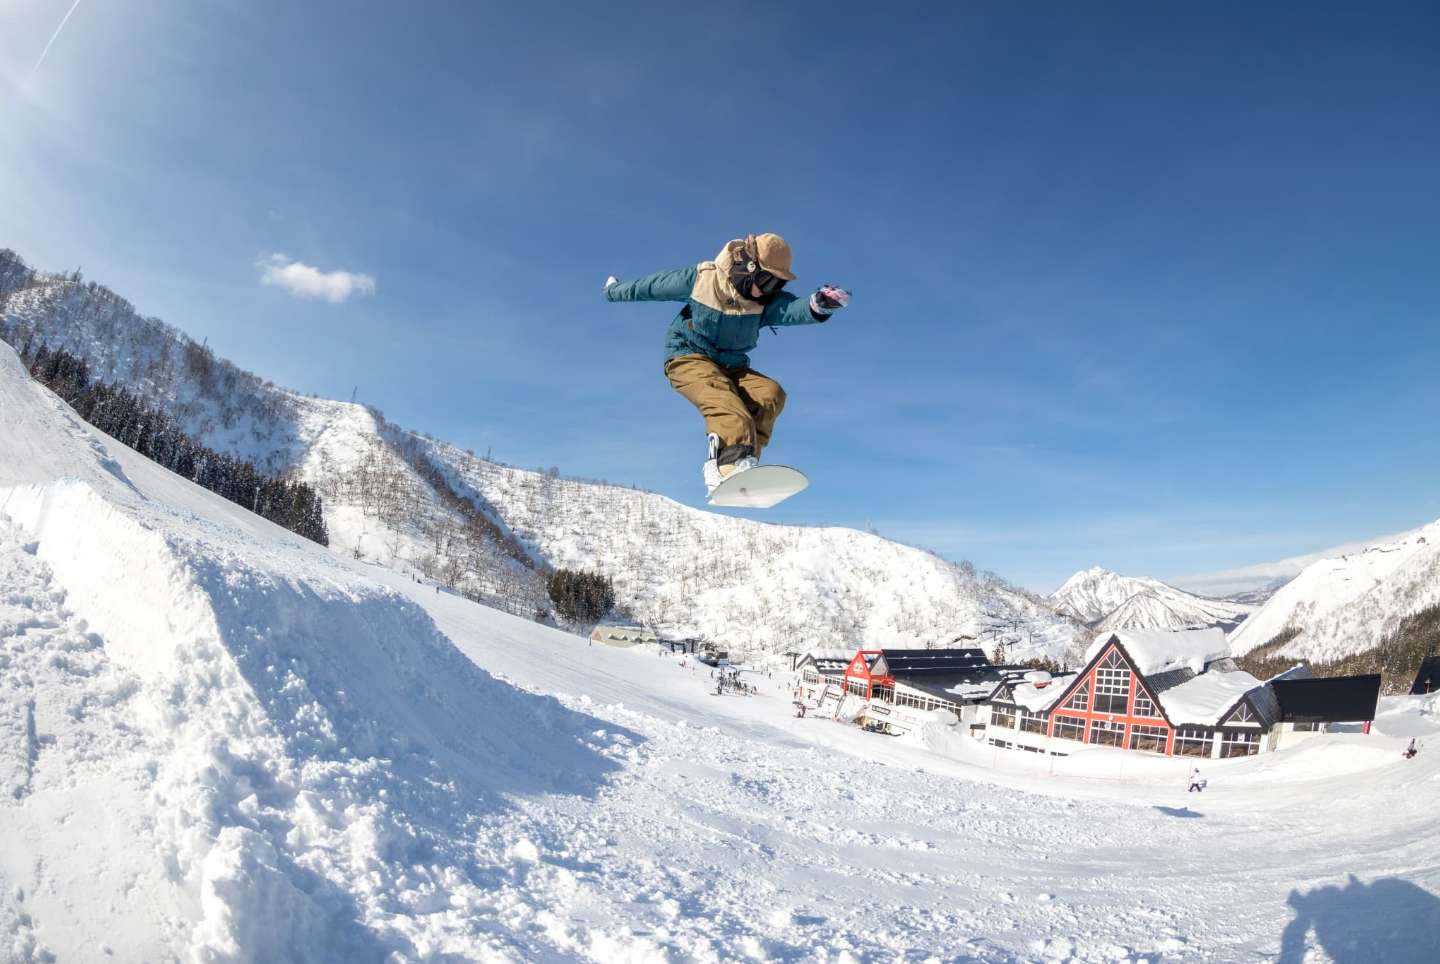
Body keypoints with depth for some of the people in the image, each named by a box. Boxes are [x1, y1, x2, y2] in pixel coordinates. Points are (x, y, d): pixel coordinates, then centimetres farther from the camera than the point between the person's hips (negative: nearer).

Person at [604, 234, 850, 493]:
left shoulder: (768, 300, -7)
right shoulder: (701, 279, -12)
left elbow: (793, 309, -30)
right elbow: (652, 285, 2)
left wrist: (818, 305, -54)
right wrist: (614, 291, 18)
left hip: (731, 366, 5)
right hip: (689, 359, -4)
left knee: (770, 393, -23)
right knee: (723, 397, -36)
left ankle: (740, 462, -31)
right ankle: (730, 460, -58)